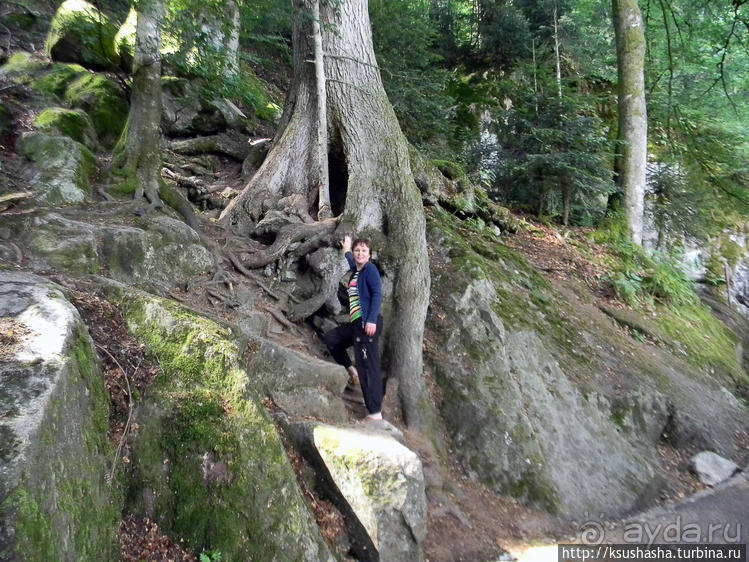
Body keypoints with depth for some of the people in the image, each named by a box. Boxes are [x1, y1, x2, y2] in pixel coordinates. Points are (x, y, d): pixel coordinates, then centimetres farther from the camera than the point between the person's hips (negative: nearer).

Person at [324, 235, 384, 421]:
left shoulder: (370, 269, -5)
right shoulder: (356, 272, 17)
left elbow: (377, 294, -15)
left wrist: (372, 320, -24)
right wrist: (346, 250, 59)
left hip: (367, 323, -9)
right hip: (355, 323, 9)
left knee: (368, 367, -11)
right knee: (331, 338, 24)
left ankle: (375, 413, -9)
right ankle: (351, 370, 27)